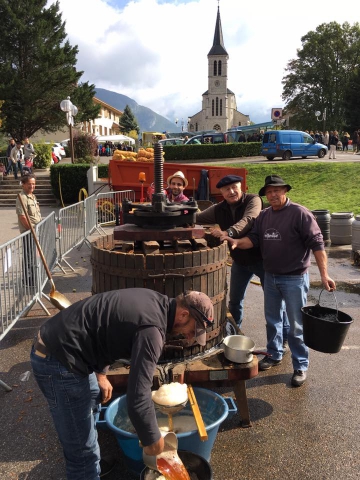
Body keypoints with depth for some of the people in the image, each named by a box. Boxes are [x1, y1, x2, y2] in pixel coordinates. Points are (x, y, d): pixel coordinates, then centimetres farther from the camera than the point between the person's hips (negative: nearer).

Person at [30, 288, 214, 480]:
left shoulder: (154, 300, 5)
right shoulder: (152, 328, -24)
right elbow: (138, 397, -28)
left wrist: (100, 373, 19)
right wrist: (152, 440, -11)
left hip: (57, 342, 11)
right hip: (59, 360, -11)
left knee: (93, 400, 31)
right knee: (83, 449, -1)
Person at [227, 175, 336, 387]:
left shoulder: (300, 213, -14)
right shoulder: (263, 215, 5)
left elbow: (317, 244, -16)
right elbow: (254, 239, 0)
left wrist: (324, 274, -21)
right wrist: (237, 242, -21)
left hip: (294, 278, -6)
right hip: (270, 277, 6)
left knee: (297, 325, 4)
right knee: (272, 320, 19)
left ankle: (301, 367, 19)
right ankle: (274, 355, 37)